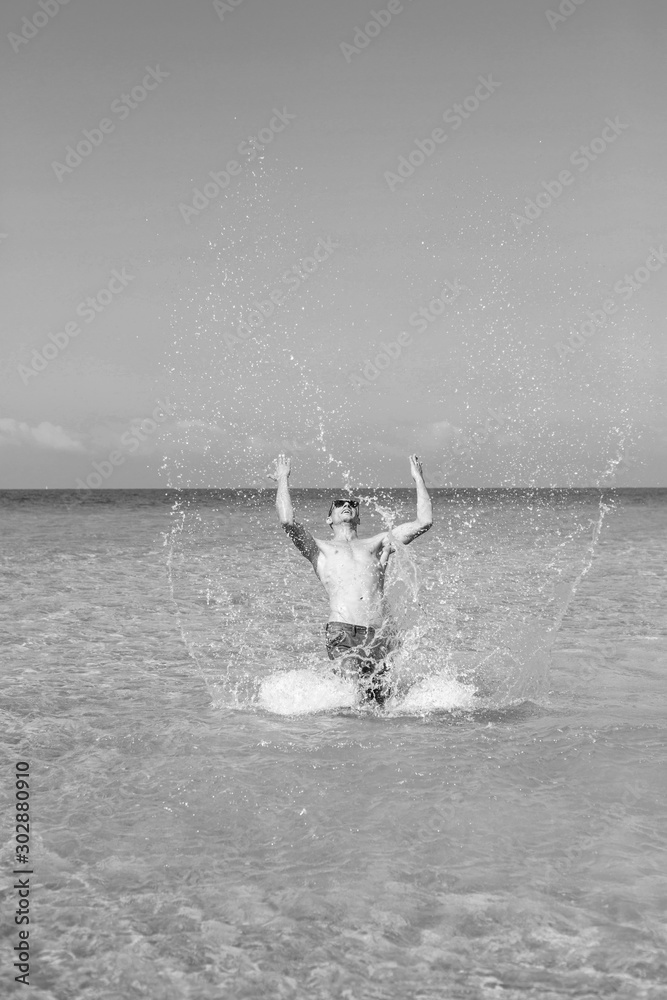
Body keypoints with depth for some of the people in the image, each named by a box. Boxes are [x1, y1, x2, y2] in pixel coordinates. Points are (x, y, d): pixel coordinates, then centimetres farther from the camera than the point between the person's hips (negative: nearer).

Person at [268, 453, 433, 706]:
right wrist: (283, 480, 16)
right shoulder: (319, 548, 22)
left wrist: (418, 479, 31)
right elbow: (287, 521, 3)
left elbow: (425, 522, 24)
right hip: (342, 632, -3)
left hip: (381, 635, 3)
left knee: (381, 700, -4)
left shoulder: (377, 543, 29)